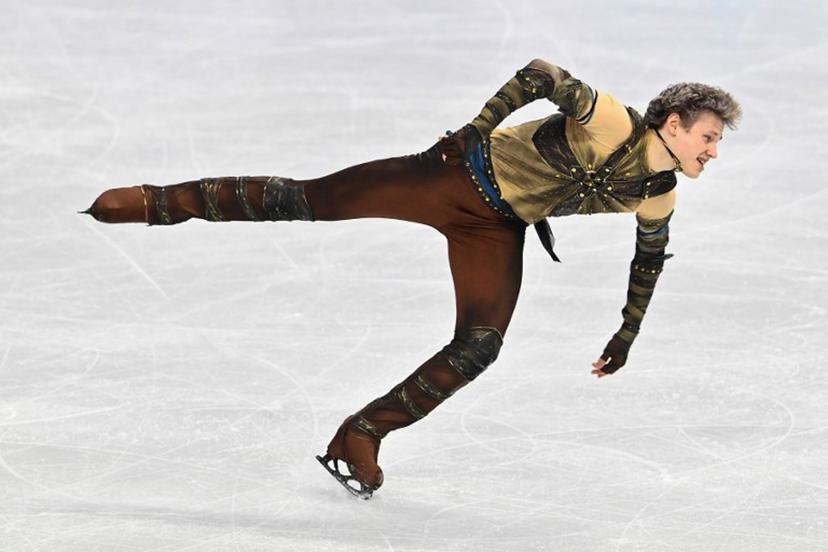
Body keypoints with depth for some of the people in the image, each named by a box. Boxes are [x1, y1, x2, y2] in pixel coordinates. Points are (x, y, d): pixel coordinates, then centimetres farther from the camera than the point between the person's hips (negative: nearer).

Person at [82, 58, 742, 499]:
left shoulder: (657, 198, -3)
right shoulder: (608, 121, -25)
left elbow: (650, 259, 15)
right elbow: (537, 75, -21)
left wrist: (627, 335, 20)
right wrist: (478, 127, -22)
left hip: (497, 231, 6)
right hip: (463, 175, -6)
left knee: (478, 349, -10)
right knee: (307, 199, -8)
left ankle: (361, 438, 2)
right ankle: (156, 202, 0)